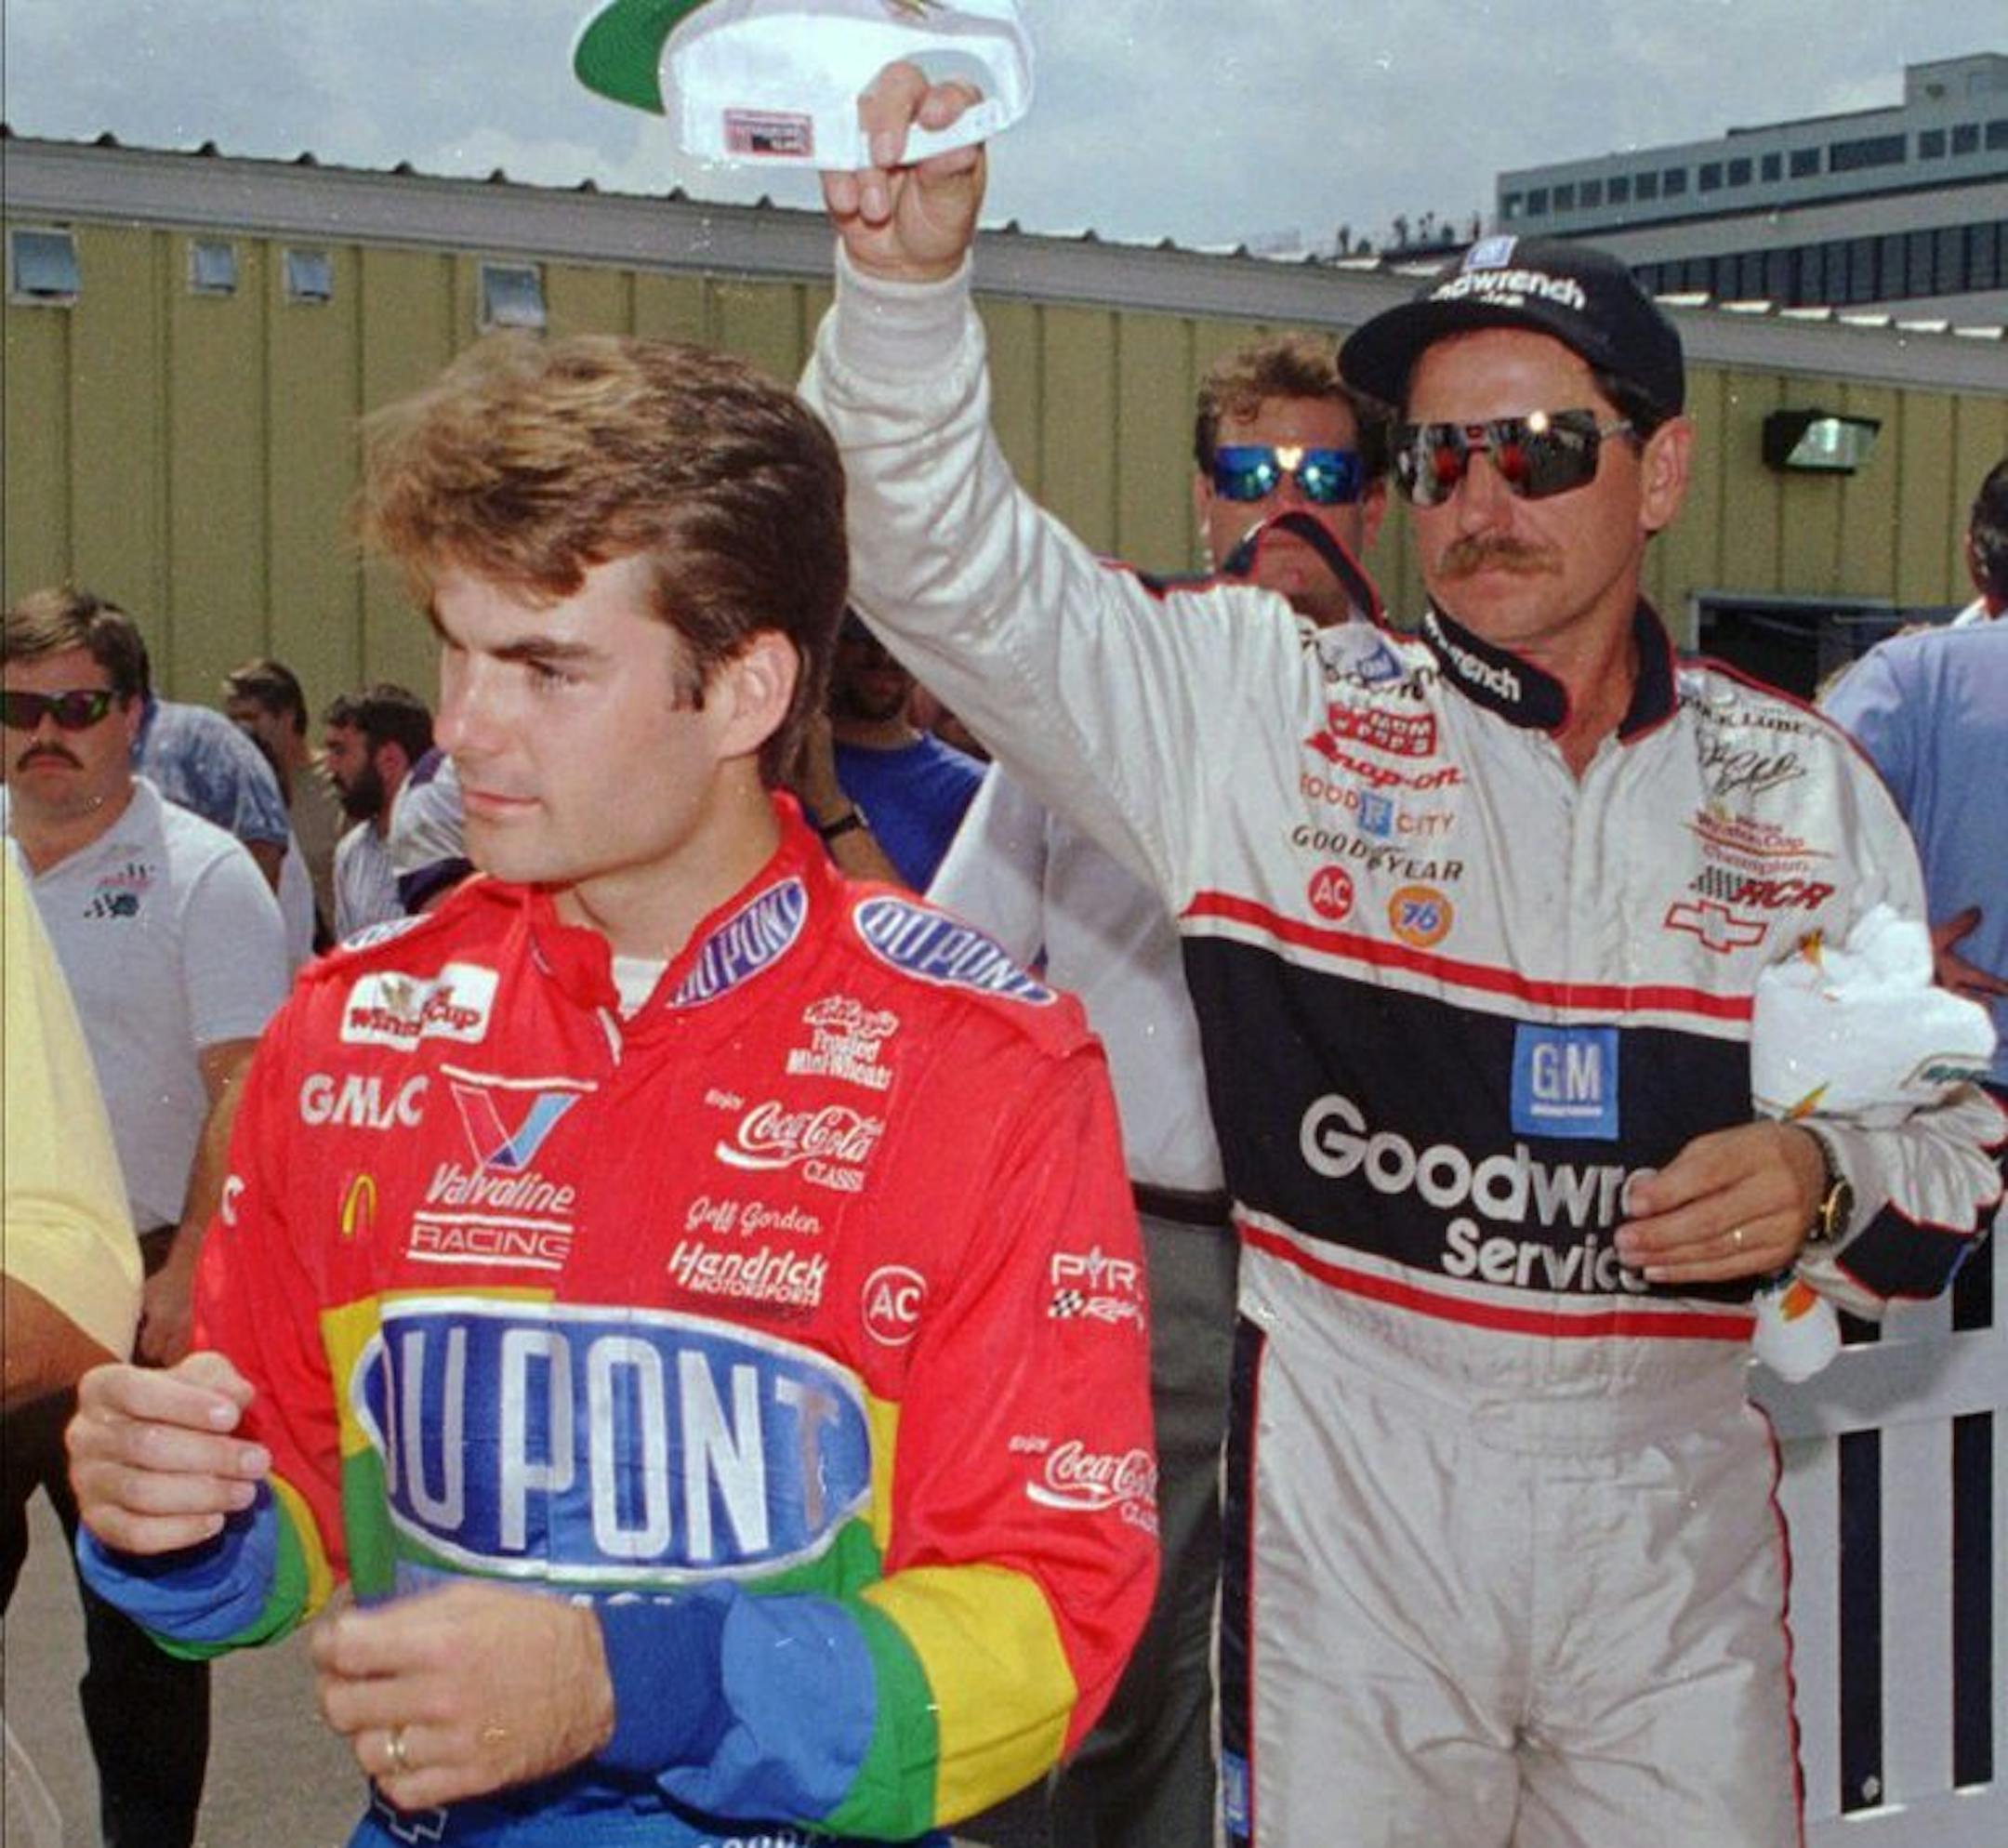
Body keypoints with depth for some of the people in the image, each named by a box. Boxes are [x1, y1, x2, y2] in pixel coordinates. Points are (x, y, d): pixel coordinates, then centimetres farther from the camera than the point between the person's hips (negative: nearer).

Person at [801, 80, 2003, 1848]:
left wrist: (1826, 1182, -10)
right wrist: (908, 281, -26)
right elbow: (951, 560, -10)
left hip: (1677, 1509, 3)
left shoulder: (1807, 788, 7)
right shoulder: (1262, 710, -1)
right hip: (1352, 1493, -2)